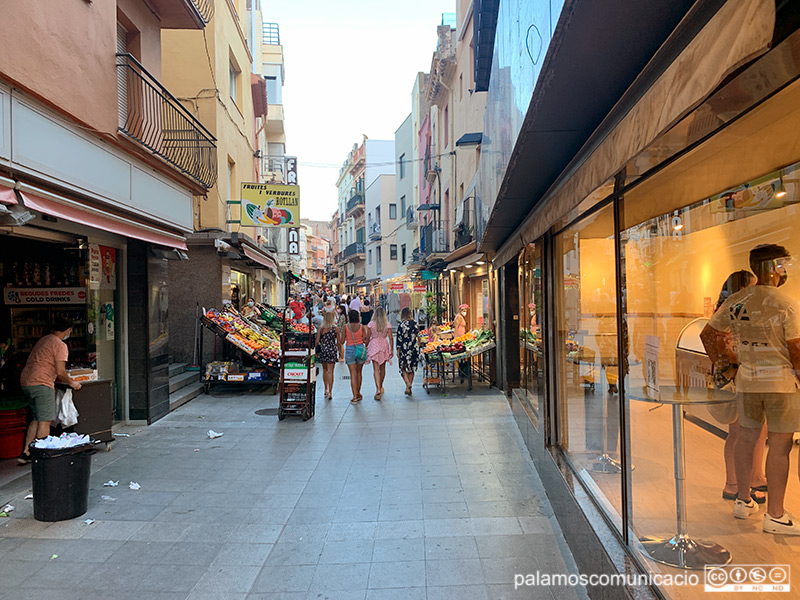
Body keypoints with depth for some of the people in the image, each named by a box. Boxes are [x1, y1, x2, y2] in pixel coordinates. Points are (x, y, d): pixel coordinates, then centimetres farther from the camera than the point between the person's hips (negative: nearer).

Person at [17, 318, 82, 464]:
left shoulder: (43, 340, 20)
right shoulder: (60, 345, -9)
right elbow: (60, 372, -15)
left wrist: (64, 381, 27)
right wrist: (71, 383, 2)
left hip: (26, 382, 9)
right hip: (41, 384, -9)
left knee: (37, 419, 18)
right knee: (45, 421, -4)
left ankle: (26, 452, 17)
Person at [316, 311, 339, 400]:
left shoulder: (320, 329, -4)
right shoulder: (335, 329, -4)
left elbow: (317, 341, -3)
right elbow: (338, 342, 1)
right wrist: (339, 351, 12)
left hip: (323, 350, 1)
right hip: (333, 350, -1)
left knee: (325, 370, 19)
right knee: (330, 371, 2)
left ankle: (326, 389, 23)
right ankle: (330, 392, -2)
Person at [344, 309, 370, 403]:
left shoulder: (346, 327, -6)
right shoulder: (361, 327, -2)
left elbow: (342, 340, -3)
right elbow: (365, 340, -3)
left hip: (349, 350, -2)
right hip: (360, 349, 2)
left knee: (353, 374, 0)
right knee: (359, 372, 16)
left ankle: (355, 396, -4)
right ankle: (358, 393, 24)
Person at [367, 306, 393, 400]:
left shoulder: (371, 324, -4)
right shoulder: (387, 324, -2)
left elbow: (368, 337, -1)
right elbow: (390, 338, -4)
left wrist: (366, 347, 10)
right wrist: (392, 349, 1)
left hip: (374, 345, -2)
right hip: (384, 345, 2)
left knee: (376, 369, -5)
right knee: (382, 368, 17)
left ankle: (378, 389, -17)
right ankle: (380, 387, 33)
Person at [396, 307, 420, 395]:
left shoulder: (401, 324, -9)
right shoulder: (414, 323, 2)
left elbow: (399, 338, -9)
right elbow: (417, 334, 7)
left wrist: (398, 351, -5)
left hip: (405, 348, -4)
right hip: (415, 348, 4)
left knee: (403, 368, 7)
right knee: (412, 368, 12)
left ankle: (408, 384, -14)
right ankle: (409, 388, 15)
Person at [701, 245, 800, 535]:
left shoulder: (735, 301, 2)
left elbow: (708, 335, 8)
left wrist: (723, 364, 17)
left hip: (747, 380, 5)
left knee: (746, 438, 15)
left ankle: (743, 500, 27)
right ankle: (775, 515, 11)